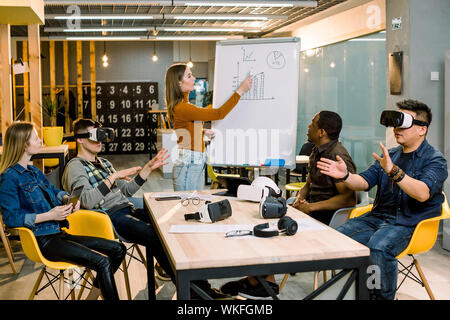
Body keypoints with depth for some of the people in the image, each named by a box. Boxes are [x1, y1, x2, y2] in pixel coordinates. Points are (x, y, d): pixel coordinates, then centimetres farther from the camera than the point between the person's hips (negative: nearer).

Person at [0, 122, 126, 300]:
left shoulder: (34, 171, 18)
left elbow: (54, 192, 28)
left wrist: (71, 200, 5)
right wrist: (49, 215, -20)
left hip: (59, 233, 9)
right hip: (43, 241, -9)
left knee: (118, 249, 1)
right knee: (103, 262, -24)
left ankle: (93, 295, 6)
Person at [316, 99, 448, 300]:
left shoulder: (435, 159, -4)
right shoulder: (390, 155, 17)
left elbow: (423, 193, -23)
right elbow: (365, 182, 8)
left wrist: (393, 171, -36)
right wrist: (345, 176, -13)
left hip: (409, 222, -6)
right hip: (378, 216, 6)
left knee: (378, 247, -34)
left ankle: (383, 296, -11)